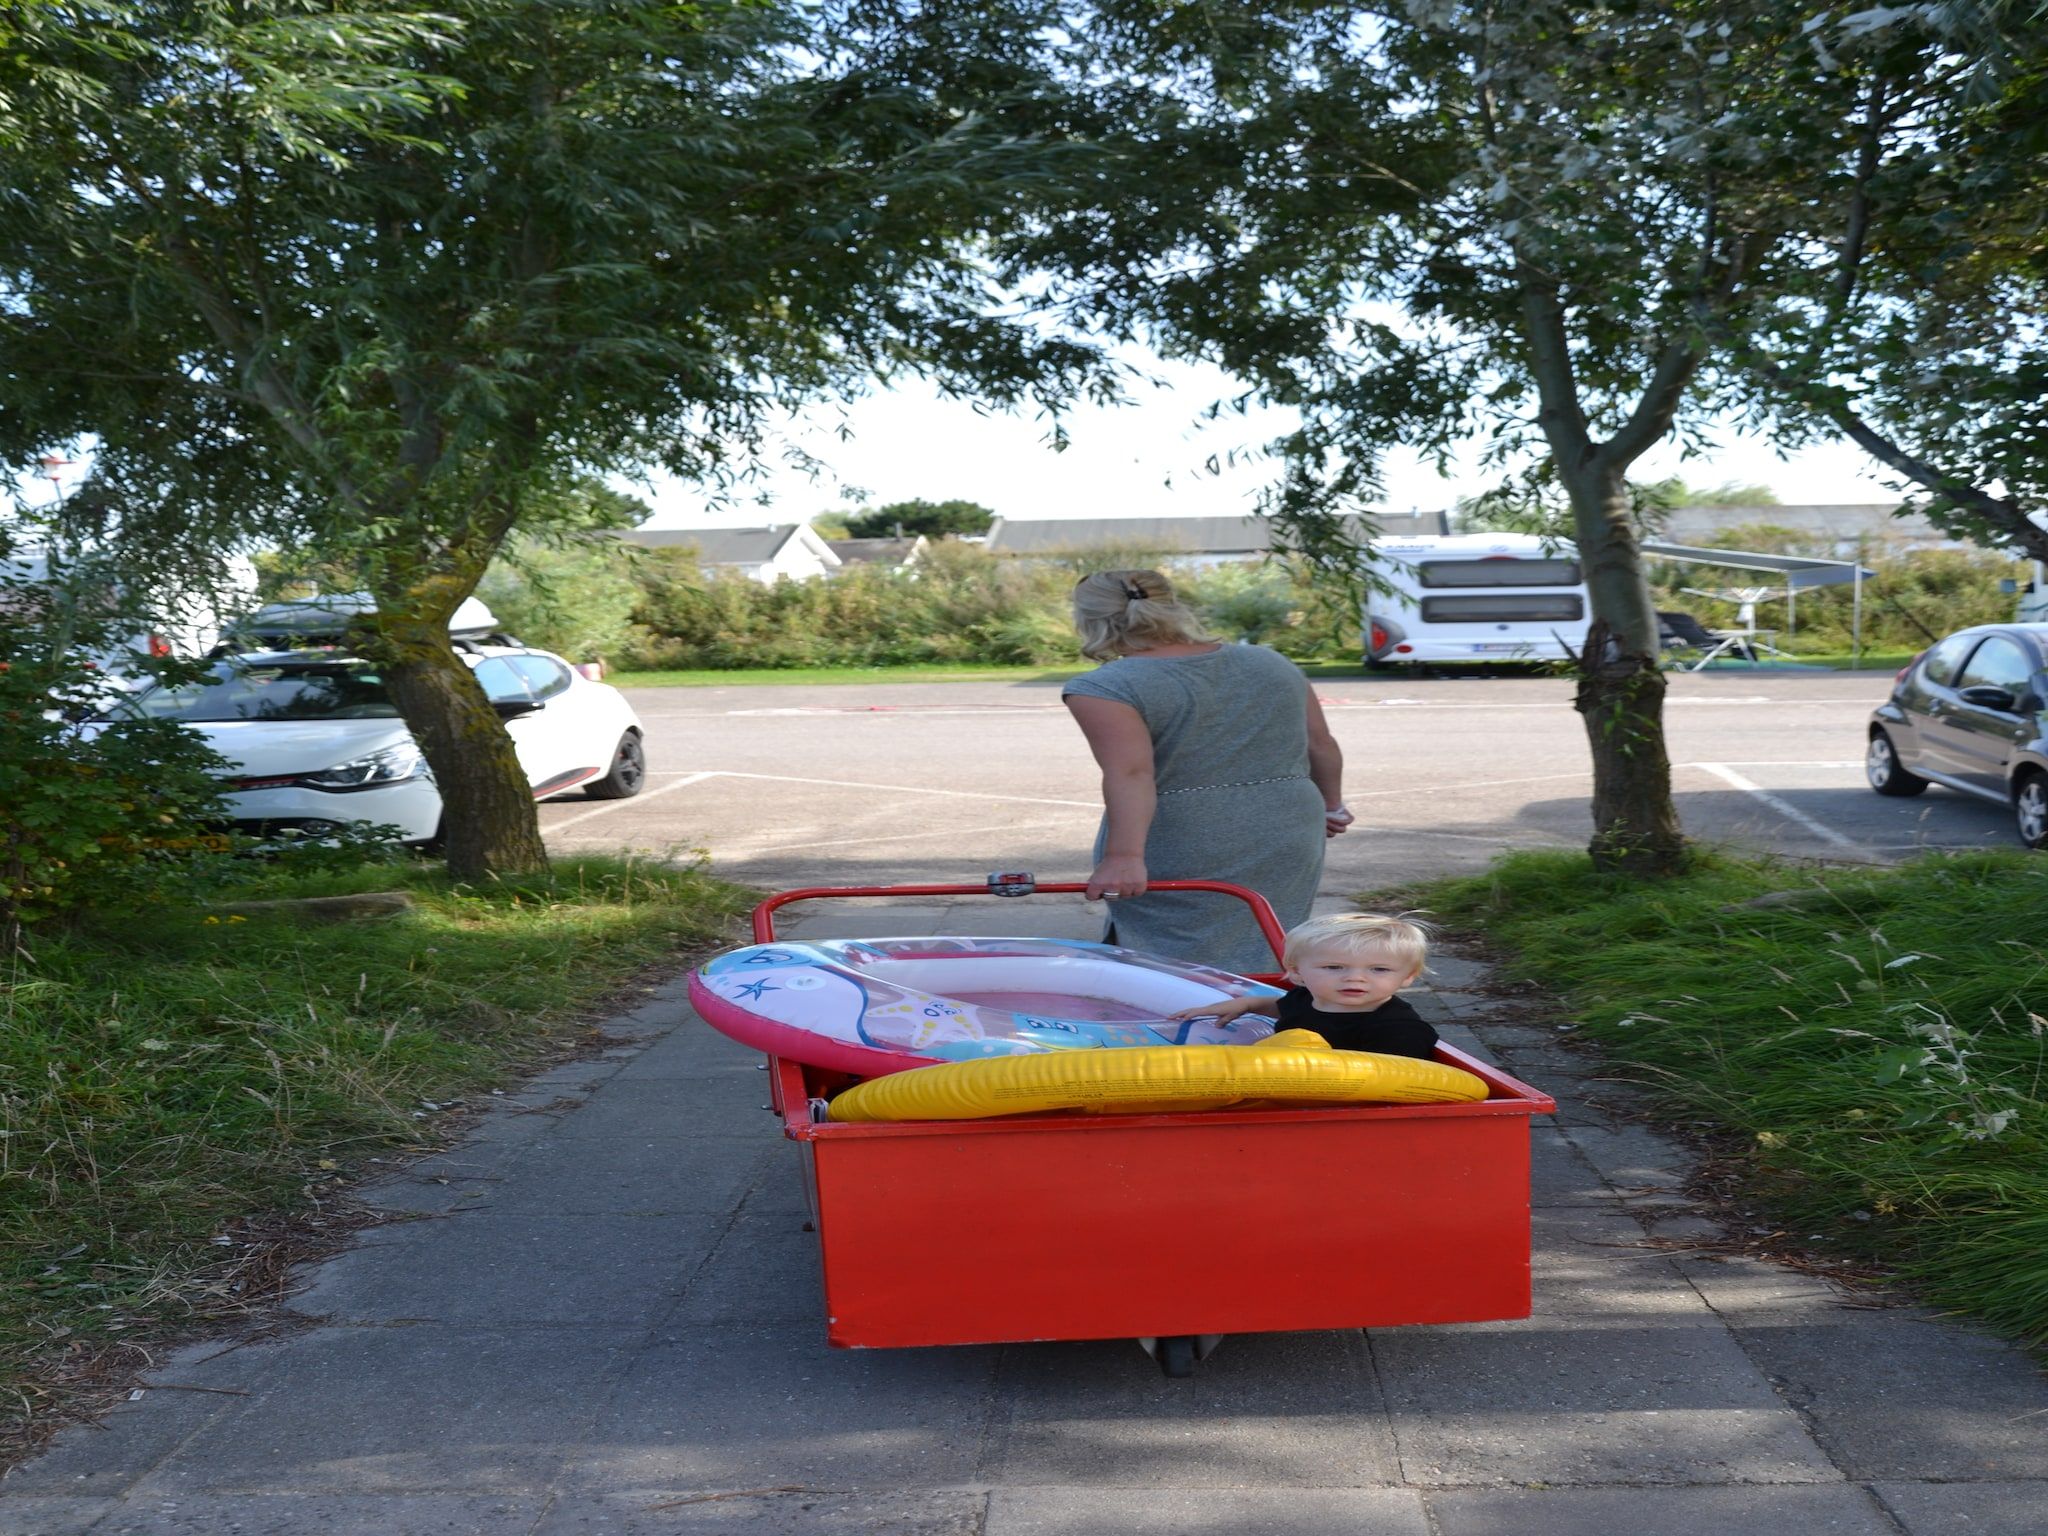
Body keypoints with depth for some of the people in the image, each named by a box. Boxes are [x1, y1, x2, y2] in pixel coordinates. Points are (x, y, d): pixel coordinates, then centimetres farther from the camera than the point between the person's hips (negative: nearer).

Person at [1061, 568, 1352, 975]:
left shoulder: (1106, 689, -9)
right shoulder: (1270, 664, 9)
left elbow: (1130, 773, -22)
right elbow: (1321, 746, 15)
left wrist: (1123, 857, -30)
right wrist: (1330, 804, 30)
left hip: (1177, 870, -5)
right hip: (1288, 851, 6)